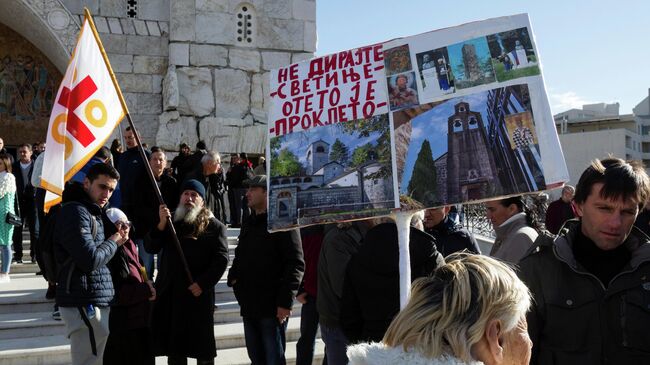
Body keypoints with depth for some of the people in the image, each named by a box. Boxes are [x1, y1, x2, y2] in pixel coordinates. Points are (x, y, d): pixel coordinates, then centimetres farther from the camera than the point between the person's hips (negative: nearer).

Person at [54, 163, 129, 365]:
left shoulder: (92, 213, 19)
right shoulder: (75, 212, -13)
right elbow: (91, 260, -22)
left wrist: (118, 236, 3)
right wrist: (114, 241, -6)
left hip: (99, 302, 10)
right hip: (84, 305, -10)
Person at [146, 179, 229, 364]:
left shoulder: (213, 226, 1)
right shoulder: (170, 221, 13)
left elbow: (221, 259, -7)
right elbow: (150, 248, 2)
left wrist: (203, 283, -16)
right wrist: (161, 224, -13)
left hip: (198, 293, -3)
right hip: (169, 292, 4)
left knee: (202, 346, 5)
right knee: (173, 346, 10)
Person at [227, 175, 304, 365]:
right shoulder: (249, 224, 16)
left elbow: (295, 264, -16)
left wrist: (285, 301, -20)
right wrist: (233, 276, 7)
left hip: (273, 307, -8)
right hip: (249, 306, 8)